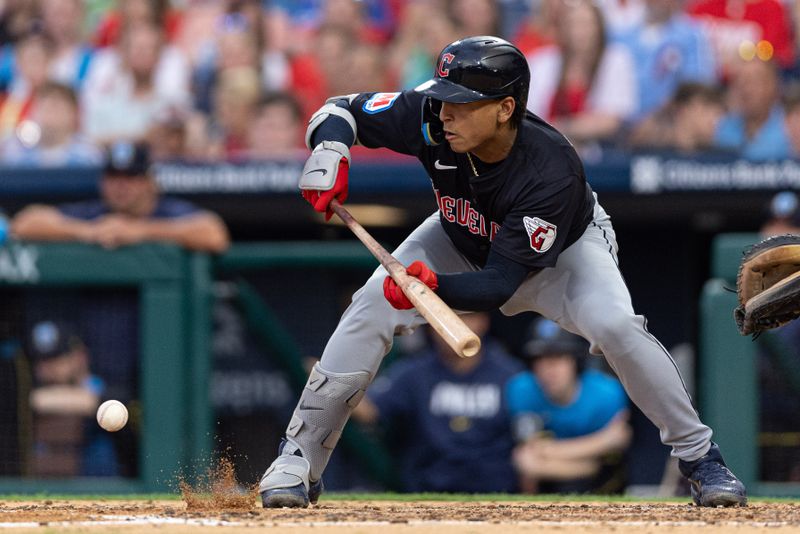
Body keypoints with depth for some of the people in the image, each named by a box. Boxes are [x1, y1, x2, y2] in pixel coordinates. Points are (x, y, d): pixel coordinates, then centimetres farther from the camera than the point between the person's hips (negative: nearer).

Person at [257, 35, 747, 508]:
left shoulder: (552, 173, -41)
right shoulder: (431, 118, -32)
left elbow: (499, 284, -39)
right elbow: (342, 110, -17)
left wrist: (434, 287, -58)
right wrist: (330, 151, -40)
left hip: (563, 251, -3)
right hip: (460, 241, 3)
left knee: (615, 325, -29)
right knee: (373, 306, -18)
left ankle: (701, 458, -10)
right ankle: (298, 463, -9)